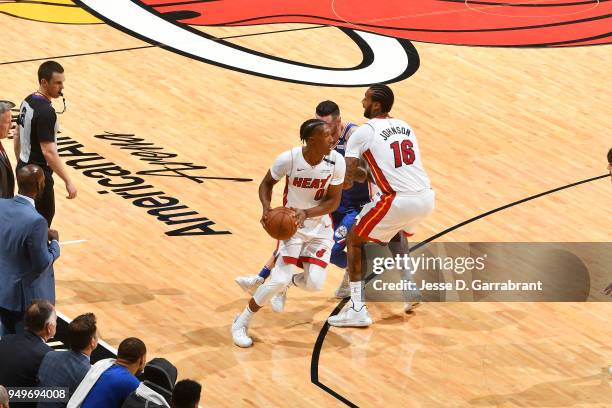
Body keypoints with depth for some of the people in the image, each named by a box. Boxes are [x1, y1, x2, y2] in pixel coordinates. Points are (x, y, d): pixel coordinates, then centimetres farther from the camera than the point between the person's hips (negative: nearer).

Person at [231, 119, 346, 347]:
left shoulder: (336, 161, -18)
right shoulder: (288, 159, -23)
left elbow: (334, 201, -10)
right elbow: (266, 183, -4)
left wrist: (306, 213, -27)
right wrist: (266, 207, -23)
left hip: (321, 226, 3)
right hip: (291, 224, -3)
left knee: (315, 284, -9)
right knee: (279, 280, -17)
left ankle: (289, 282, 31)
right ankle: (241, 323, 4)